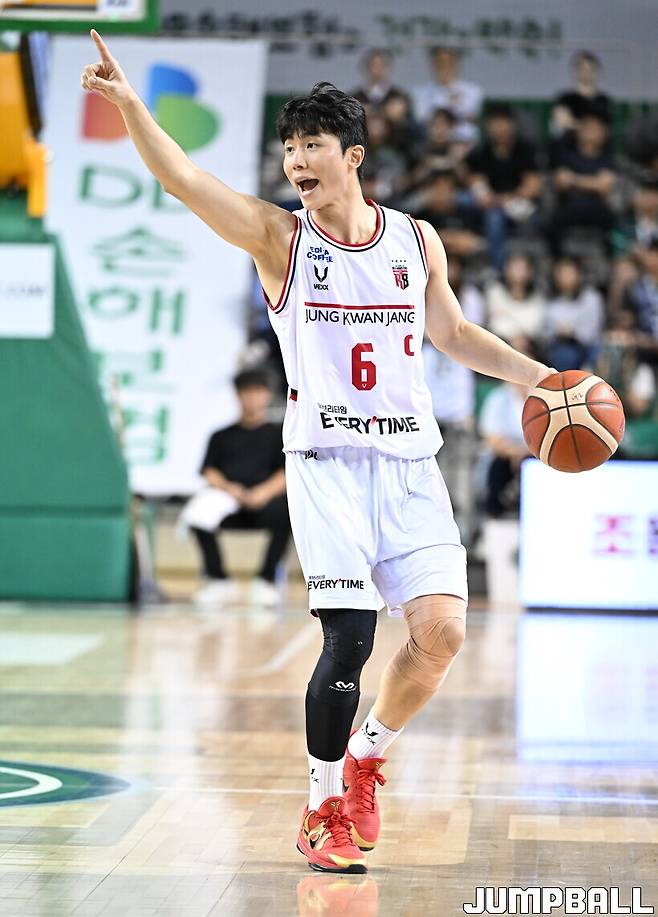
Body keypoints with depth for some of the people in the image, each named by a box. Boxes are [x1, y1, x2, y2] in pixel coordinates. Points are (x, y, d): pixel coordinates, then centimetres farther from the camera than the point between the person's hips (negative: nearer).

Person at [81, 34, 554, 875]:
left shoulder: (416, 240, 9)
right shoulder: (279, 237, -1)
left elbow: (454, 336, 22)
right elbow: (180, 179, -15)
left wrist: (540, 377, 15)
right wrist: (129, 103, -30)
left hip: (410, 460, 3)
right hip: (327, 459, -3)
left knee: (442, 630, -5)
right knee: (348, 640, -11)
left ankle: (363, 758, 21)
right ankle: (324, 808, 8)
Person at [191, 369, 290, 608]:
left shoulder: (278, 433, 20)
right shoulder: (222, 436, 26)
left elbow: (287, 475, 6)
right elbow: (209, 471, 12)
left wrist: (263, 492, -14)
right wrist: (226, 487, -11)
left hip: (264, 502, -1)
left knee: (283, 512, -36)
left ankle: (266, 580, -21)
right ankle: (219, 580, -18)